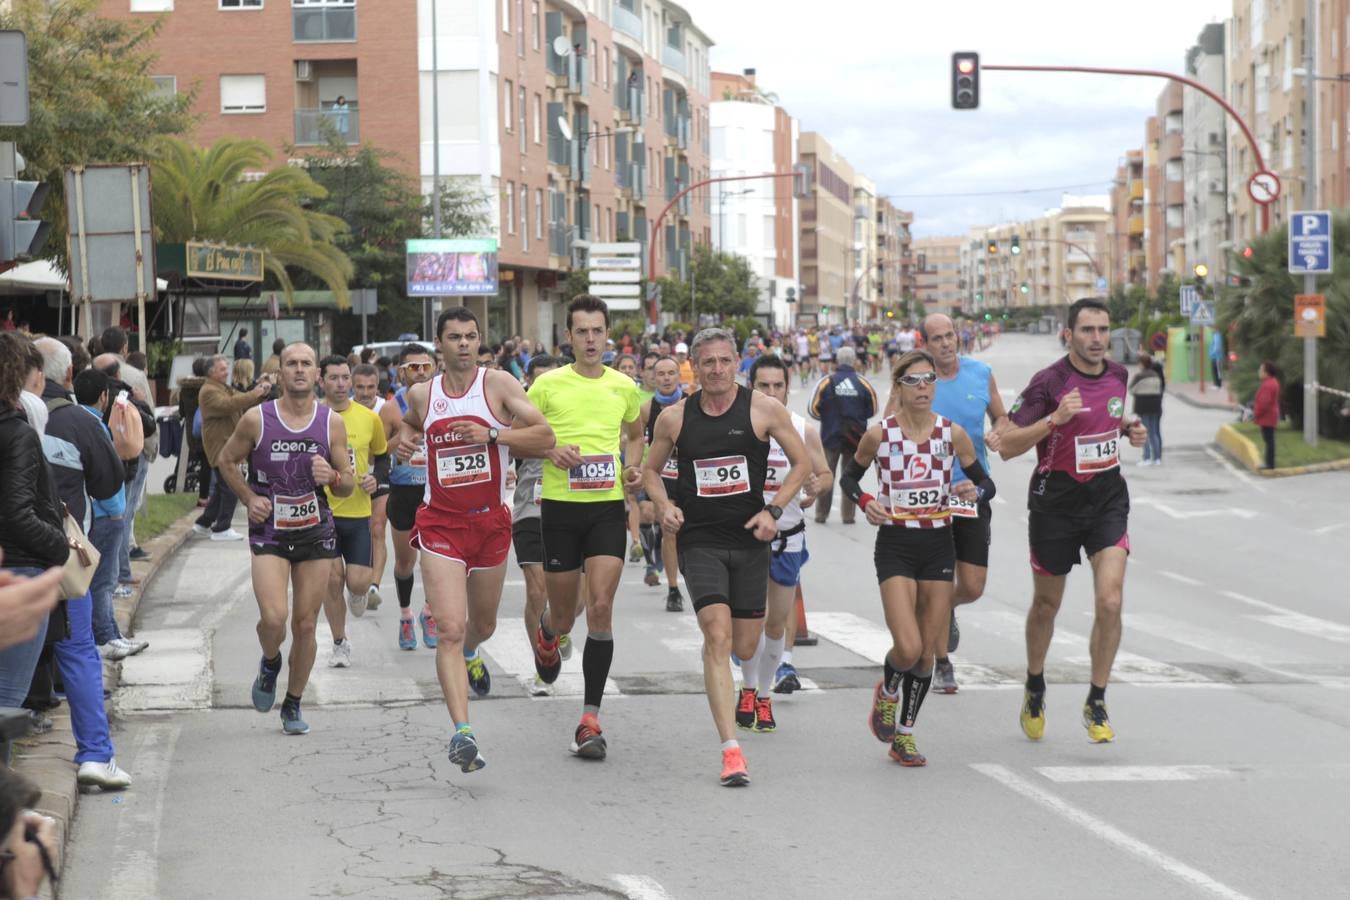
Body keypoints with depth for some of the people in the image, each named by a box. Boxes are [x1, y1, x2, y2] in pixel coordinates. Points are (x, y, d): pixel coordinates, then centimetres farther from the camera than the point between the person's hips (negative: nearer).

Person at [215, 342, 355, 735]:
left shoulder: (332, 423, -1)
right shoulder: (256, 419, -6)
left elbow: (348, 486, 5)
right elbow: (226, 460, 10)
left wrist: (333, 476, -18)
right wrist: (248, 498, -4)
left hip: (316, 532, 2)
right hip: (269, 531, -2)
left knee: (305, 625, 5)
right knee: (273, 619, -17)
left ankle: (293, 705, 22)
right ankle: (270, 664, 18)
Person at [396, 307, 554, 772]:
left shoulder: (499, 384, -4)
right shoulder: (421, 394, 3)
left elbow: (545, 437, -10)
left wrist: (492, 434, -21)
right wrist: (405, 437, 5)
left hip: (491, 522, 1)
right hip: (441, 524, -1)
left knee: (483, 624, 21)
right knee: (449, 630, -16)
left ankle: (469, 655, 59)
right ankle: (462, 732, -20)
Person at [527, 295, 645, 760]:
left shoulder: (623, 386, 7)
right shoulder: (548, 384, -1)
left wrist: (634, 467, 6)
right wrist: (549, 451, -13)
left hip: (609, 507, 1)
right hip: (561, 507, -1)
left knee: (601, 608, -12)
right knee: (564, 615, 9)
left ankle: (590, 720, -7)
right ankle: (546, 636, 50)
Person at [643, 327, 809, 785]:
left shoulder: (764, 409, -3)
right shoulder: (674, 417, 0)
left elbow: (801, 462, 4)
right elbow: (651, 468, 15)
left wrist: (773, 510, -7)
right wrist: (664, 505, -4)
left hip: (750, 540, 1)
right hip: (699, 541, -1)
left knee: (745, 648, 7)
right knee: (718, 637, -17)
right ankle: (731, 751, -18)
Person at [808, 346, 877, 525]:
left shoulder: (827, 381, -9)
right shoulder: (863, 383, -6)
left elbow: (813, 409, -6)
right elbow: (872, 410, 2)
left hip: (831, 436, -1)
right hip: (855, 436, 1)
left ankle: (821, 514, 11)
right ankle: (848, 515, 12)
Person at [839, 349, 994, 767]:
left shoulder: (953, 433, 0)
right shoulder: (880, 434, -5)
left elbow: (985, 483, 8)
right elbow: (848, 476, 9)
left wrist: (974, 491, -15)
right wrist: (865, 502, -10)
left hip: (938, 546, 3)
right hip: (895, 546, -3)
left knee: (927, 651, 5)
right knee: (908, 648, -15)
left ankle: (904, 734, 22)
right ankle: (887, 692, 20)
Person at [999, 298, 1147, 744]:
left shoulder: (1118, 375, 2)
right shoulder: (1049, 382, -15)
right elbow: (1007, 446, -17)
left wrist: (1129, 431, 2)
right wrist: (1055, 419, -30)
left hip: (1108, 498, 3)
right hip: (1056, 502, -3)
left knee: (1110, 602, -12)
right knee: (1047, 604, 12)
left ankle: (1096, 704, 1)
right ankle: (1034, 689, 37)